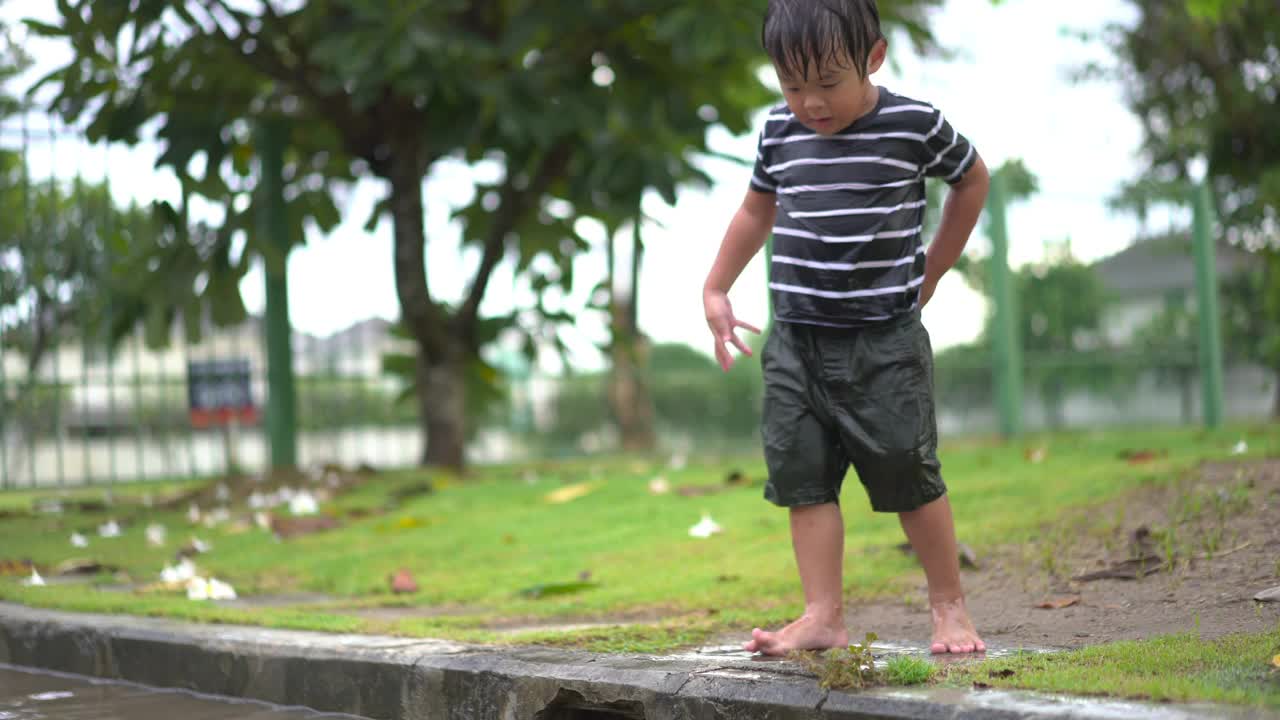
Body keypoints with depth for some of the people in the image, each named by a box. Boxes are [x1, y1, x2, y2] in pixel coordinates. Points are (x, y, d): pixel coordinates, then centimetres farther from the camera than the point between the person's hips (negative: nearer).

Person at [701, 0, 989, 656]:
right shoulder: (779, 133, 4)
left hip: (885, 342, -4)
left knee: (909, 475, 1)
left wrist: (931, 270, 11)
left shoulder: (914, 124, -7)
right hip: (796, 341, 4)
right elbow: (757, 211, 22)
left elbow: (973, 179, 12)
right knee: (803, 476, -1)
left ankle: (948, 604, 16)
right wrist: (716, 289, 19)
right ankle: (823, 615, 2)